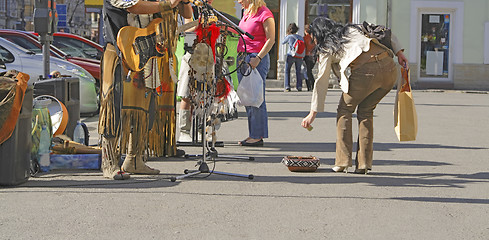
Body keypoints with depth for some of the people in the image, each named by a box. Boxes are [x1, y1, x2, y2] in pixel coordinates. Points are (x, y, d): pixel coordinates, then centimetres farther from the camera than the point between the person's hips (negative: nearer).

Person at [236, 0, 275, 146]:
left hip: (257, 59, -9)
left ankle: (258, 136, -2)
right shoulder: (246, 13, 15)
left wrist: (258, 58, -18)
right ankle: (252, 135, 14)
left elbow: (271, 39, -13)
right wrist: (240, 55, 17)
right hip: (242, 58, 9)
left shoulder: (264, 14, -10)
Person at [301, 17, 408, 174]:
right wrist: (398, 52, 19)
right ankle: (363, 164, 15)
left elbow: (321, 81, 14)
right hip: (390, 69, 6)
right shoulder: (353, 29, 32)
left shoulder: (327, 49, 16)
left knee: (345, 109, 15)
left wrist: (313, 113, 18)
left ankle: (342, 162, 10)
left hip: (366, 72, -6)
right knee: (365, 110, 21)